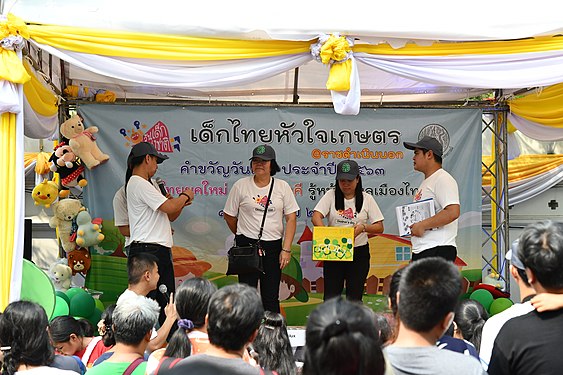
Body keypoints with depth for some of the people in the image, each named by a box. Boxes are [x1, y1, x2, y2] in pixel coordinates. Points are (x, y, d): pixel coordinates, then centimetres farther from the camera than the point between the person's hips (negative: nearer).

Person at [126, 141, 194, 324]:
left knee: (167, 301, 11)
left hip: (160, 250, 11)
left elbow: (169, 216, 24)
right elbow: (168, 207, -16)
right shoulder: (138, 184, -10)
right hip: (147, 249, -11)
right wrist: (185, 196, 2)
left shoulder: (146, 185, 23)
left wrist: (182, 202, 8)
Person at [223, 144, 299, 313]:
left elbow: (291, 219, 1)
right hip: (247, 245, -1)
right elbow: (229, 216, 9)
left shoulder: (282, 187, 3)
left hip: (273, 246, 1)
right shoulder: (241, 186, 0)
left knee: (271, 297, 6)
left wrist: (286, 249, -5)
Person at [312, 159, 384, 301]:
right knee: (330, 297, 0)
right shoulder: (331, 195, 2)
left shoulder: (367, 199, 3)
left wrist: (363, 227, -20)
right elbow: (316, 216, -10)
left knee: (354, 298, 4)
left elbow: (379, 227, 0)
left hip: (359, 253, 0)